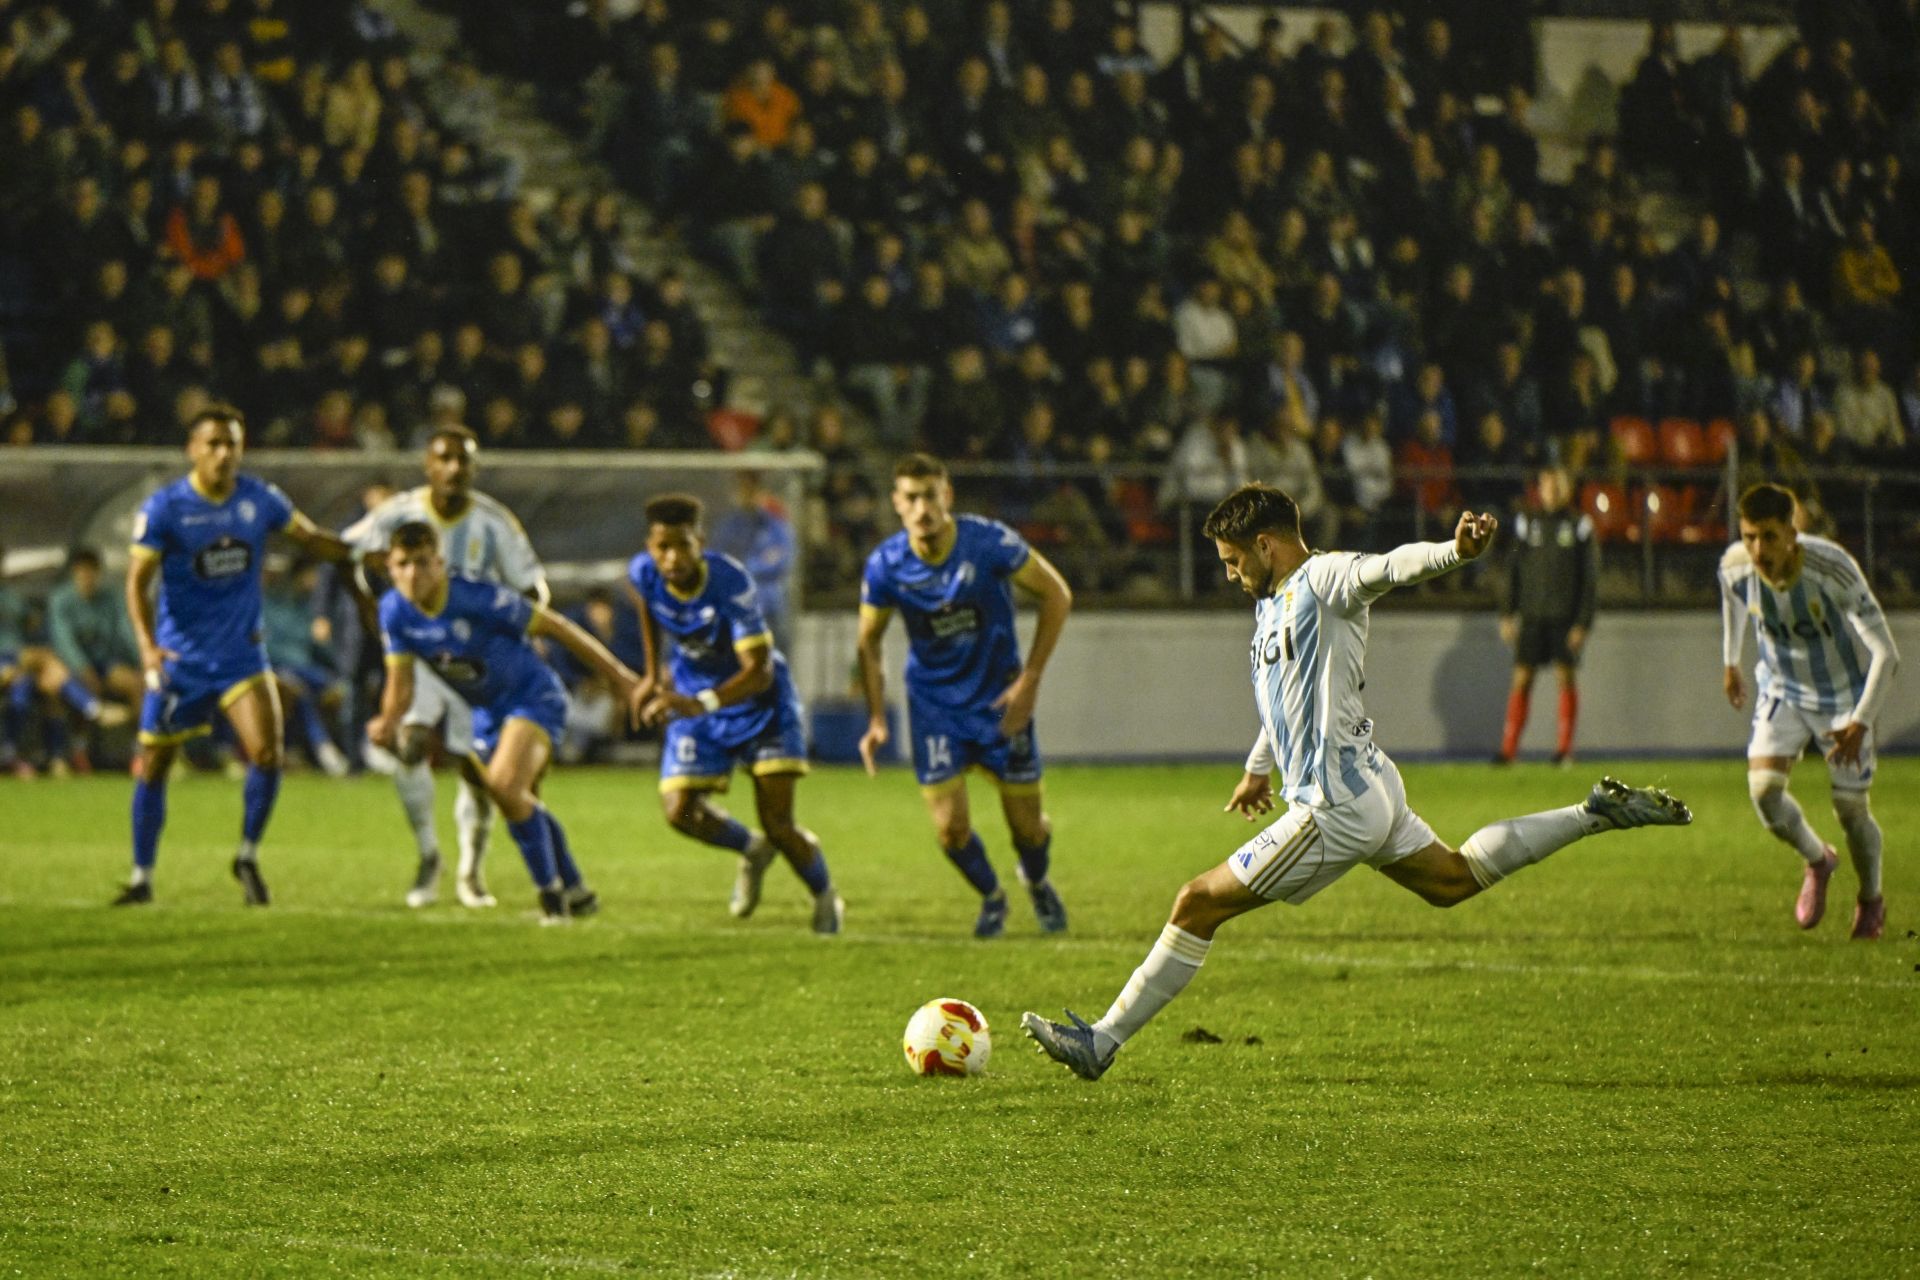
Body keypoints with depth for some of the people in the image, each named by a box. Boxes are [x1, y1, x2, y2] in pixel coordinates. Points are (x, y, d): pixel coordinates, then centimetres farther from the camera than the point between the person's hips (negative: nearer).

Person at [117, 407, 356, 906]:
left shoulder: (259, 499, -1)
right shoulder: (163, 508, -10)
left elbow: (311, 538, 15)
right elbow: (138, 580, -12)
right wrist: (147, 645, -25)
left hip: (241, 654, 2)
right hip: (179, 658, -1)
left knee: (266, 753, -15)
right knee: (153, 766, 5)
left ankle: (248, 856, 7)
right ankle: (142, 877, 21)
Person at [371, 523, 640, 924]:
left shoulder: (477, 598, -28)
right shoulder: (395, 612, -11)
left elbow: (555, 627, -20)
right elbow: (401, 684, -4)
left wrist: (621, 677, -16)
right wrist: (388, 722, -28)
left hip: (533, 696, -7)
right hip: (488, 712, 7)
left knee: (505, 786, -28)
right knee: (522, 806, 18)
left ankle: (550, 890, -10)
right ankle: (576, 893, 39)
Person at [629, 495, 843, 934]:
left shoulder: (730, 582, -32)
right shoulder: (644, 574, -16)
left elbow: (758, 671, -35)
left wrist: (703, 704, -51)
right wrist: (654, 672, 18)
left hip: (761, 701, -4)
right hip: (694, 699, 4)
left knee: (778, 825, -11)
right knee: (680, 810, -12)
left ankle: (825, 899, 19)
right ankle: (752, 850, 20)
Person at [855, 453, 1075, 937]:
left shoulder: (990, 543, -21)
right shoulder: (885, 566, -15)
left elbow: (1057, 596, -9)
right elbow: (869, 641, 2)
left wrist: (1030, 680, -13)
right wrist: (876, 720, -7)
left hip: (999, 696, -1)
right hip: (933, 700, 1)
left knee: (1027, 823, 3)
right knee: (950, 827, -7)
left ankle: (1037, 883, 40)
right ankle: (991, 897, 25)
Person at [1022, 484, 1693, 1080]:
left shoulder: (1324, 578, -15)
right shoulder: (1272, 602, 14)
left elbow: (1390, 566, -35)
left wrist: (1454, 550, -56)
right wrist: (1258, 767, 44)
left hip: (1335, 808, -10)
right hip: (1366, 787, 10)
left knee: (1200, 903, -6)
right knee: (1452, 879, 24)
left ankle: (1103, 1041, -1)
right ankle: (1596, 813, 24)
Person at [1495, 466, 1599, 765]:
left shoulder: (1579, 525, 1)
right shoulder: (1527, 523, 10)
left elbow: (1590, 579, 1)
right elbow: (1515, 570, 13)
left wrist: (1583, 622, -6)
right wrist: (1508, 614, 7)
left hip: (1565, 615, -2)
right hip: (1532, 614, 2)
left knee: (1566, 677, -2)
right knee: (1521, 678, -3)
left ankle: (1565, 747, 5)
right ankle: (1509, 746, -3)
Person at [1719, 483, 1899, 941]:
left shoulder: (1833, 570, -34)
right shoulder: (1735, 566, -22)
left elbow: (1885, 654, -30)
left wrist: (1861, 722, -36)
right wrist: (1731, 662, 20)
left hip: (1844, 696, -3)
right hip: (1782, 690, 3)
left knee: (1850, 808, 0)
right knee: (1763, 789, -17)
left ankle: (1871, 900, 31)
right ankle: (1817, 861, 16)